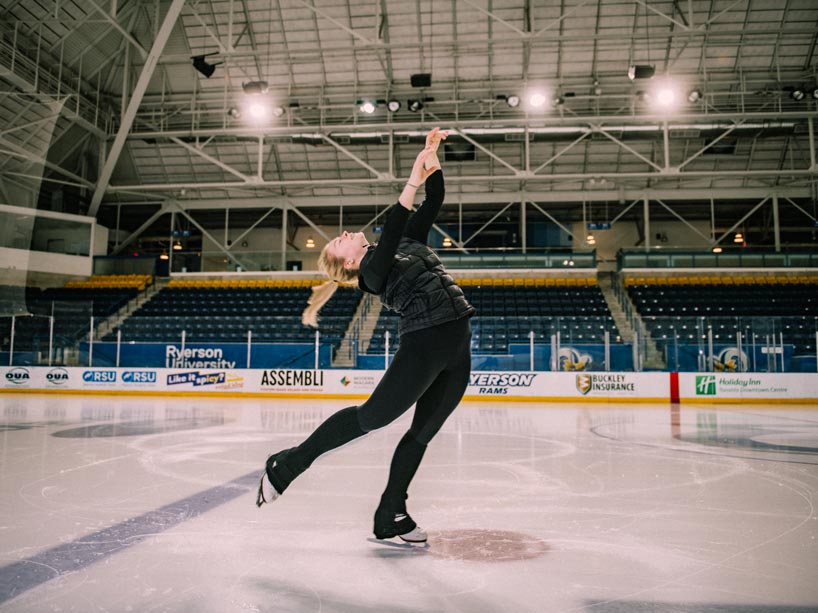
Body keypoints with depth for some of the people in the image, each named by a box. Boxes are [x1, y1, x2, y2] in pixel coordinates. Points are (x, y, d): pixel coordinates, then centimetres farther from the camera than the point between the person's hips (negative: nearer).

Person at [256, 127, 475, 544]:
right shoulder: (372, 272, -5)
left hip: (458, 347, 7)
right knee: (373, 416, -2)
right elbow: (388, 237, -25)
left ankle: (391, 516, 20)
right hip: (423, 343, -7)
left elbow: (434, 202, 17)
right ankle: (289, 464, 13)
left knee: (423, 432, 9)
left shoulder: (410, 241, 20)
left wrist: (431, 158, 5)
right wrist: (411, 185, -31)